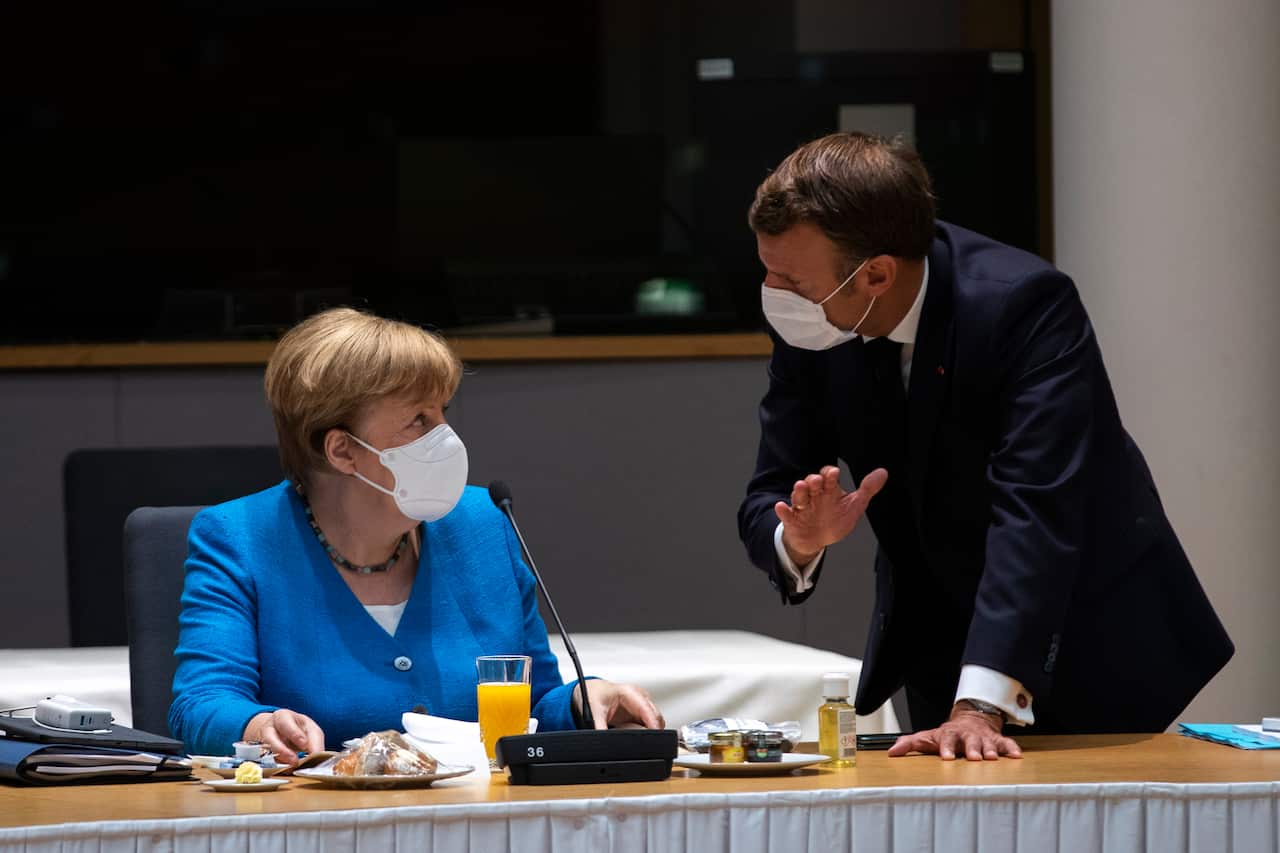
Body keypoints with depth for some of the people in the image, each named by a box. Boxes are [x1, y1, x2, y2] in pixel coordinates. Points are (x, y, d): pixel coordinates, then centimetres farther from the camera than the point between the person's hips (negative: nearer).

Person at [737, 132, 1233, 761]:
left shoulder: (1025, 304, -30)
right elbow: (767, 502, -7)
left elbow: (1035, 513, -38)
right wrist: (801, 540, -33)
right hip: (937, 653, 4)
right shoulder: (805, 330, -13)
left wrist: (980, 707, -46)